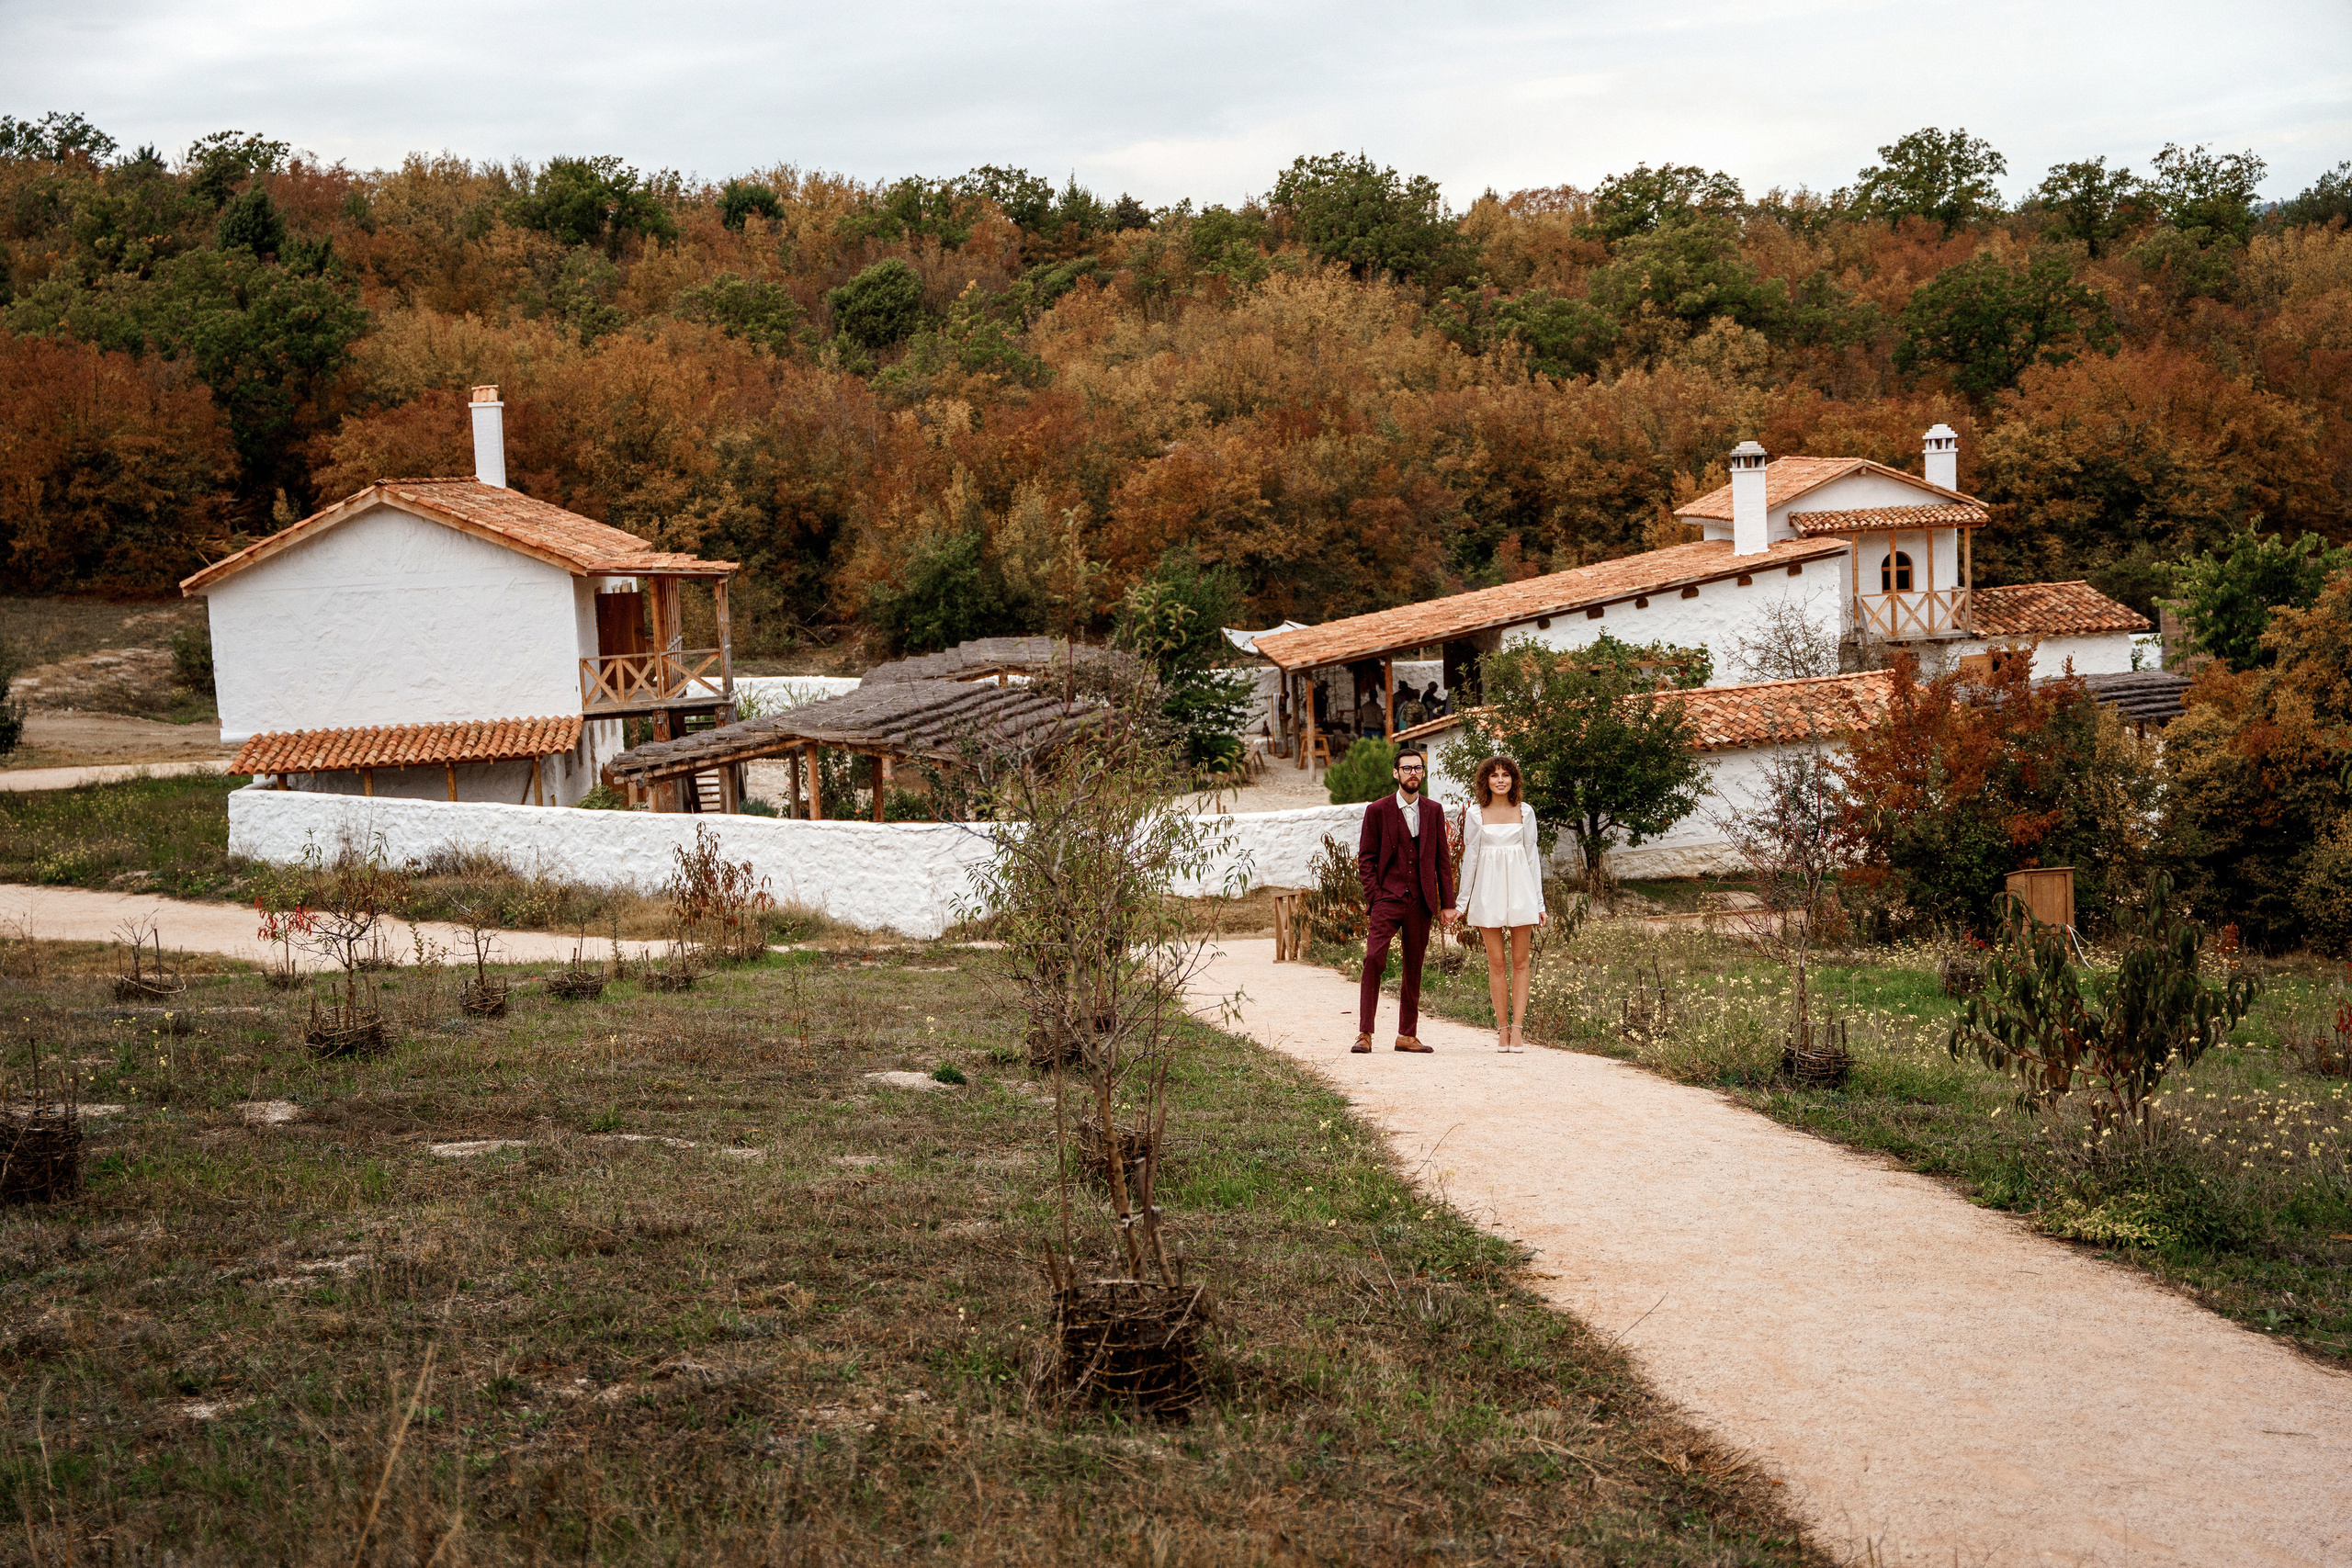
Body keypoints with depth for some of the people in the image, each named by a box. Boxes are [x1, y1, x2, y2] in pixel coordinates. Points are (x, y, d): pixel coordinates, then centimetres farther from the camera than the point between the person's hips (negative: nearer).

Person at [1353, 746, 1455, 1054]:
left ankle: (1407, 1035, 14)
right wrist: (1373, 898, -7)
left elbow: (1442, 860, 12)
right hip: (1387, 899, -3)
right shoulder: (1377, 810, 2)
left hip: (1420, 901, 3)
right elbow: (1365, 858, 3)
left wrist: (1447, 904, 7)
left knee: (1414, 968, 6)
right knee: (1374, 959, -17)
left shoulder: (1433, 811, 11)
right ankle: (1364, 1033, -14)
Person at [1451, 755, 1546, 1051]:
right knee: (1497, 963, 0)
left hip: (1519, 889, 0)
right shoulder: (1475, 814, 4)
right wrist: (1461, 901, 8)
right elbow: (1469, 857, 8)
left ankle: (1517, 1027, -2)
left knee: (1519, 962, -1)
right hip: (1488, 890, 0)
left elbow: (1532, 856, 9)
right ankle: (1502, 1029, 5)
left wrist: (1539, 901, 6)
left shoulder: (1525, 812, 7)